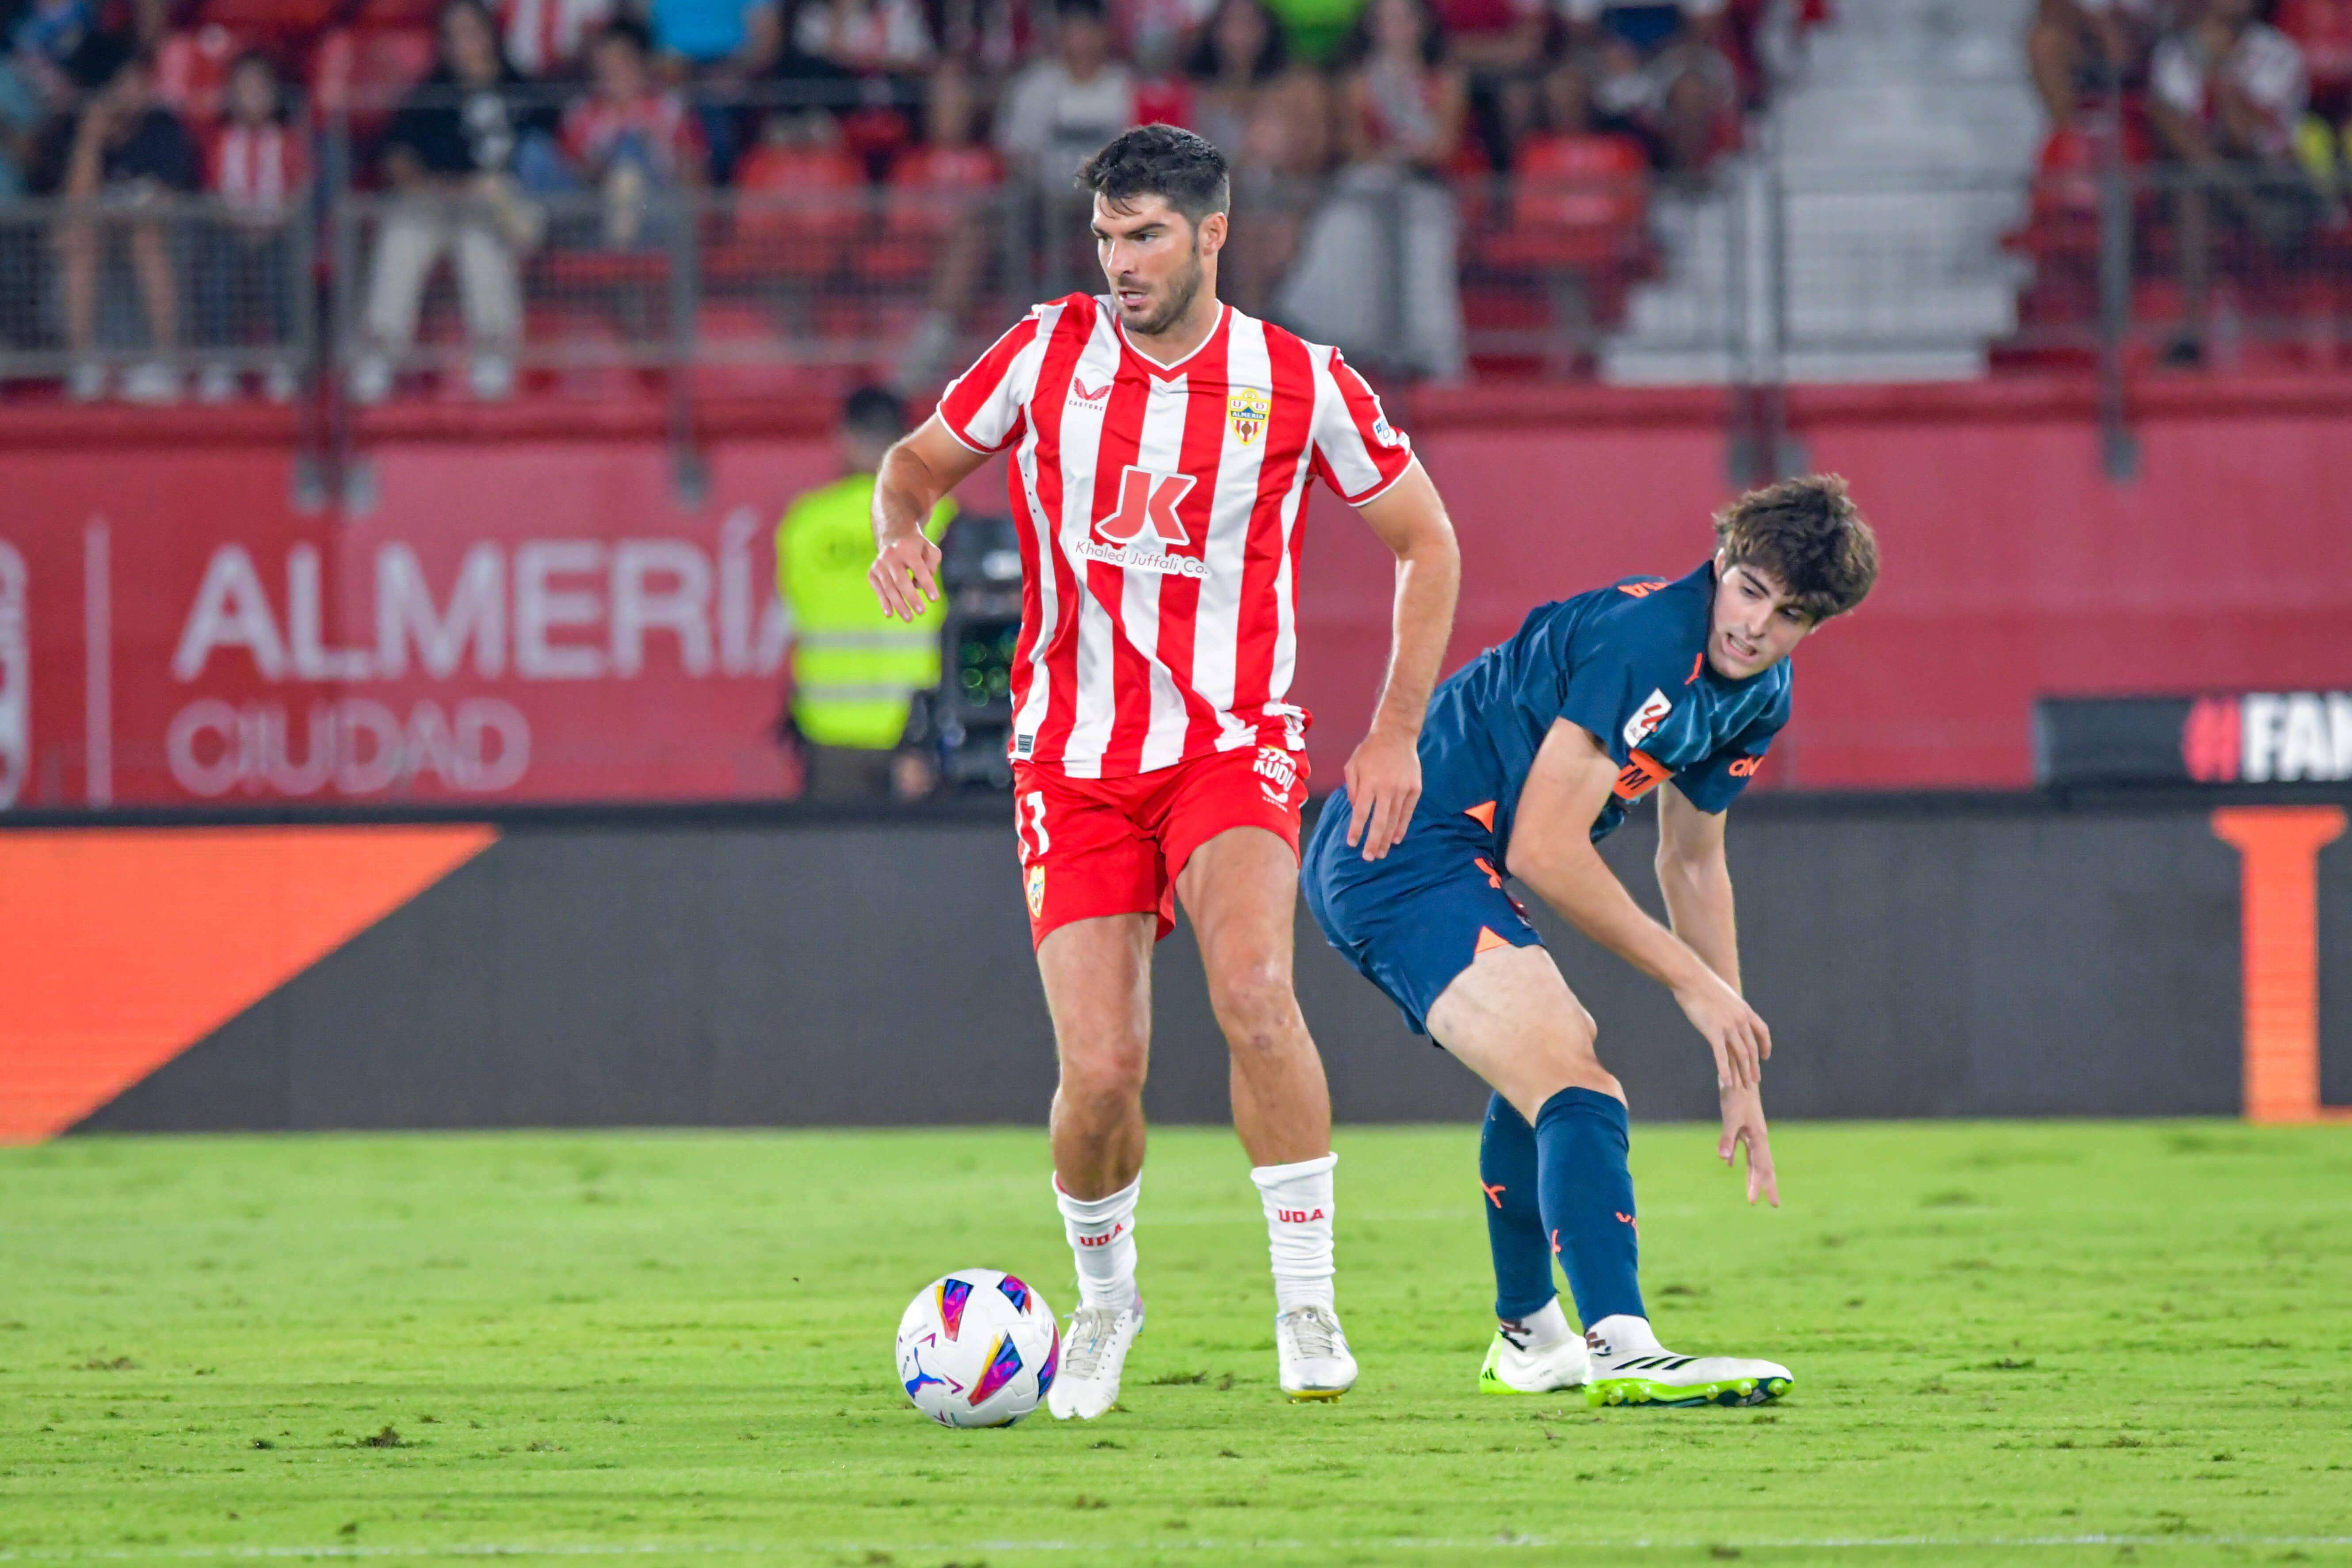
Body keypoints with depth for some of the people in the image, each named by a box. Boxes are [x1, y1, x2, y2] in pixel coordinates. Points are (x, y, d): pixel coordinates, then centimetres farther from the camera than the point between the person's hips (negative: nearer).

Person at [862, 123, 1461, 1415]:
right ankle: (1104, 1294, 22)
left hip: (1234, 745, -1)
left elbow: (1427, 543, 8)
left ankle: (1308, 1297, -15)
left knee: (1253, 990, -29)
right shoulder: (1048, 354, -1)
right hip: (1074, 760, 1)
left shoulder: (1300, 384, -4)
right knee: (1100, 1072, -9)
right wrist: (899, 527, -11)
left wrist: (1396, 732, 2)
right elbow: (922, 456, 13)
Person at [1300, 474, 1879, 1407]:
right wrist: (1695, 981, -14)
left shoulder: (1758, 695, 9)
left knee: (1551, 1053, 32)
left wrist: (1738, 1066, 21)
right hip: (1404, 857, -11)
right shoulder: (1643, 638, -22)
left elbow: (1692, 864, 23)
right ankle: (1621, 1352, -41)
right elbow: (1544, 849, -23)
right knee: (1575, 1087, -25)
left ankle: (1527, 1341, 49)